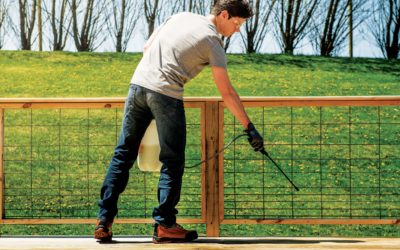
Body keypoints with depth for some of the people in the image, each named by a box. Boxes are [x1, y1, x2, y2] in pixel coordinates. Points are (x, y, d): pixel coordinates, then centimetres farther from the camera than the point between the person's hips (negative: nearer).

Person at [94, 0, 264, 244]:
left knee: (123, 154, 9)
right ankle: (165, 225, 4)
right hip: (166, 94, -6)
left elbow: (147, 47, 22)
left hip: (138, 84, 6)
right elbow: (227, 93, -1)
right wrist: (250, 128, 3)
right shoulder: (213, 42, 0)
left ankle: (104, 221, 8)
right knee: (172, 163, 5)